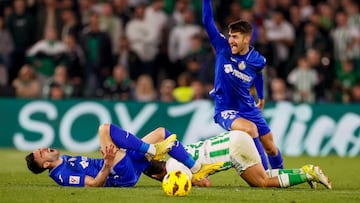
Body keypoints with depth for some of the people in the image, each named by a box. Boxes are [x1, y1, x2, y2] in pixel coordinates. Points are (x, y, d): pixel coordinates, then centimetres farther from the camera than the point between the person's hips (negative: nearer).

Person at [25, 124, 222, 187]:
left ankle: (196, 169, 11)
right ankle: (152, 150, -16)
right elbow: (95, 183, -22)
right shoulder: (61, 174, -13)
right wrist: (108, 164, -35)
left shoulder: (65, 160, 17)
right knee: (104, 129, -25)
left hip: (128, 166, 10)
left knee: (162, 132, 11)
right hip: (122, 175, -10)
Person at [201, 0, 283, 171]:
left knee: (270, 147, 11)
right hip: (225, 111, -3)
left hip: (248, 108, 3)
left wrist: (261, 97, 29)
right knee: (250, 129, -33)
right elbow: (207, 21, -15)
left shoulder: (257, 60, -6)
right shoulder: (222, 47, -11)